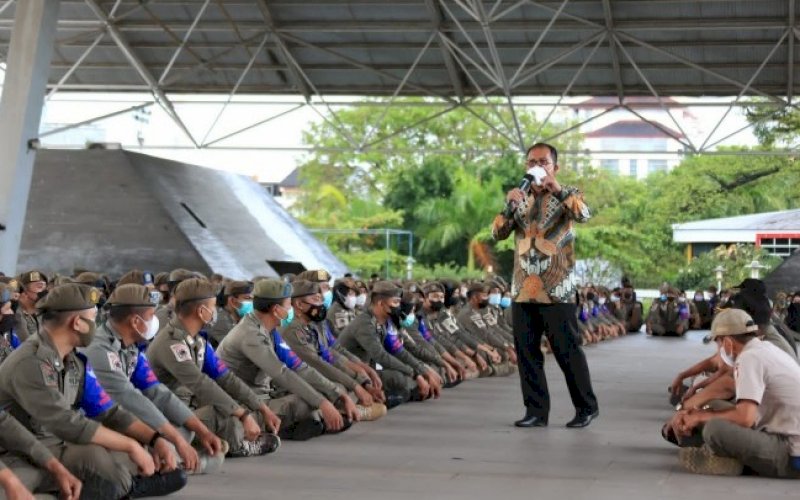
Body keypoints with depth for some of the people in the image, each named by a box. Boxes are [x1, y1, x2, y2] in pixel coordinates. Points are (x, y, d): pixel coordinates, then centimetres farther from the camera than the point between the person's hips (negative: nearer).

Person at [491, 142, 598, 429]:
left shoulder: (567, 196, 2)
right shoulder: (521, 200, 14)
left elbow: (584, 215, -20)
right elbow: (498, 233, 3)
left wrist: (558, 190, -36)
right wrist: (508, 205, -15)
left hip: (556, 291, -4)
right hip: (524, 290, 4)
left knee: (567, 351, -2)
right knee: (527, 352, 3)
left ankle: (587, 407, 11)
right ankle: (536, 410, 11)